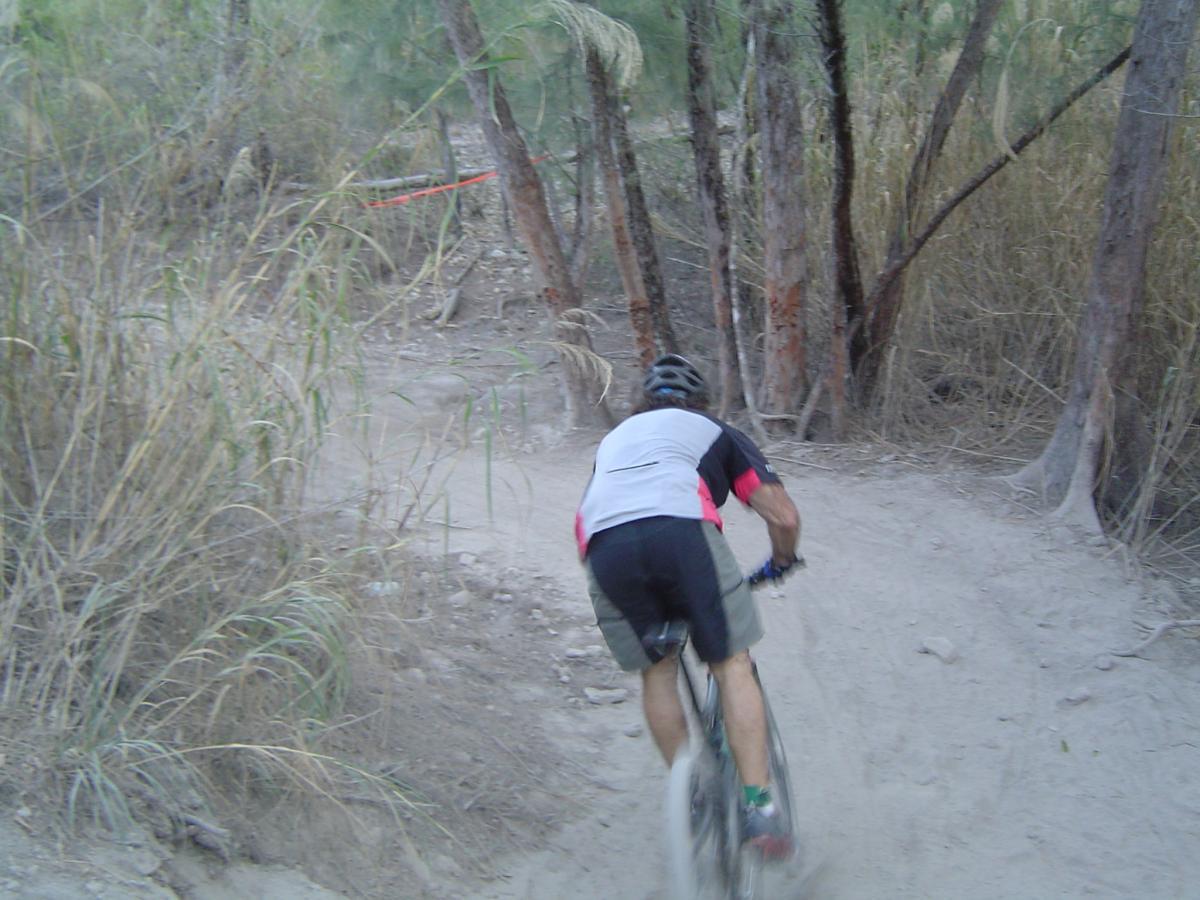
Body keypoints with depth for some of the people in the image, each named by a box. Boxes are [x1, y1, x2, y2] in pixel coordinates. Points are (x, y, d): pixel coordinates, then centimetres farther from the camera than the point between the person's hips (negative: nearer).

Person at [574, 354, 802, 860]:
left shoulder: (615, 437, 41)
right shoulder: (716, 432, 32)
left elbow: (585, 529, 41)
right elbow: (783, 515, 22)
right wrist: (782, 561, 42)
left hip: (605, 546, 3)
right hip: (681, 532, -3)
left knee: (656, 671, 18)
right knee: (732, 665, 8)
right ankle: (757, 808, 1)